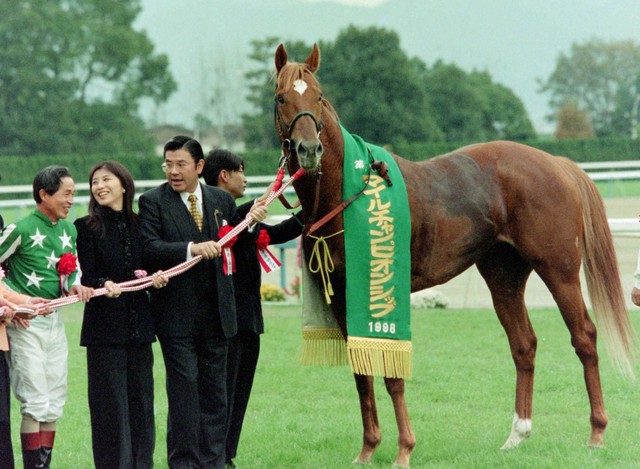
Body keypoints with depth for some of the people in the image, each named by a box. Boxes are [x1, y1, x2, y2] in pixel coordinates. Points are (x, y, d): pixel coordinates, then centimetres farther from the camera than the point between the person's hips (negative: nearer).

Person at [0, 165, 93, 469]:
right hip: (25, 323, -7)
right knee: (35, 403, -9)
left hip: (55, 319, 7)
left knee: (54, 403, 8)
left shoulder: (69, 230, 10)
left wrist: (74, 285, -1)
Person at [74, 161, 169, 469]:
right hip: (105, 325, -4)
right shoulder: (87, 227, -2)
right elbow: (87, 278, -6)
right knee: (110, 401, -4)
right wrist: (105, 284, -26)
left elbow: (146, 270, 14)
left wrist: (156, 277, -7)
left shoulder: (138, 224, 11)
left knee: (141, 396, 7)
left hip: (138, 325, 4)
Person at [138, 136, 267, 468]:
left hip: (215, 312, 4)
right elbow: (149, 249, -16)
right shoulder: (153, 201, -3)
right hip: (177, 313, -4)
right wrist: (191, 249, -27)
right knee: (183, 388, -4)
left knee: (215, 390, 9)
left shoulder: (222, 201, 10)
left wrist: (251, 222, -3)